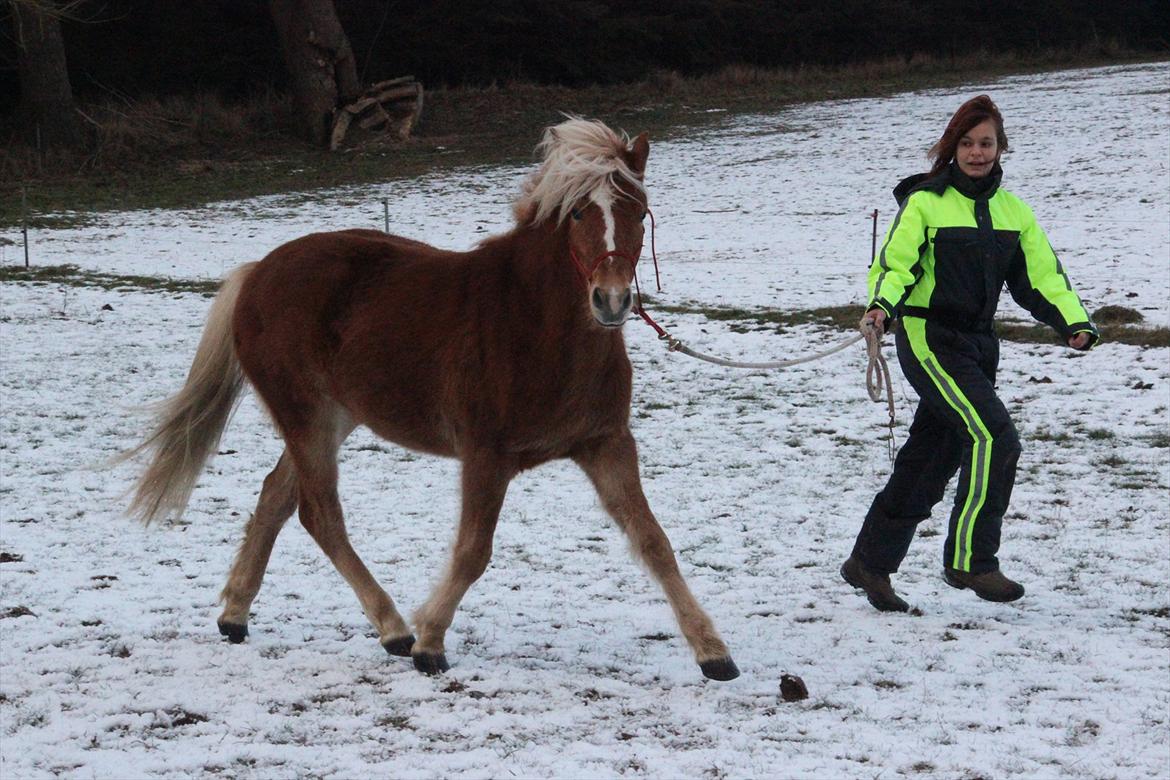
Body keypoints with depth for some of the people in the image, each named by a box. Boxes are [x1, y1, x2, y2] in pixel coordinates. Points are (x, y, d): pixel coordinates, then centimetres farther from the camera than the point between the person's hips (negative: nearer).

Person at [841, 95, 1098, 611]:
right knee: (993, 437, -21)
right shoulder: (924, 203, -4)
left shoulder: (1011, 211, 12)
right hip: (928, 340, -6)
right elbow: (894, 263, -10)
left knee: (929, 463, 10)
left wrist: (1074, 322, -5)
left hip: (976, 346, 6)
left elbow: (1040, 275, 10)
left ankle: (869, 564, 22)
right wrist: (882, 304, -31)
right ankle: (969, 561, -15)